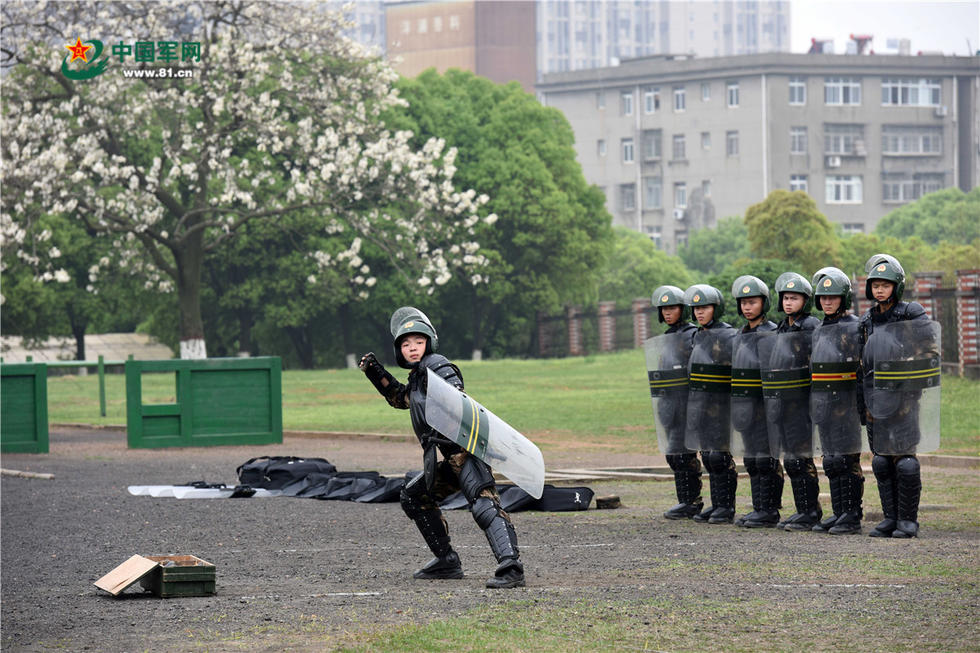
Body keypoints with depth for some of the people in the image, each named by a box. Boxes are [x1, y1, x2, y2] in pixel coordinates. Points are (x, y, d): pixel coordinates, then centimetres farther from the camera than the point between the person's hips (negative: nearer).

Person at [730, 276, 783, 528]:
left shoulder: (771, 333, -9)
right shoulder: (741, 335, 16)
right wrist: (737, 403, 18)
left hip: (765, 403, -8)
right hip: (745, 404, 8)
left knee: (767, 458, -6)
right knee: (752, 459, 10)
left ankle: (769, 511, -4)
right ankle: (758, 508, 16)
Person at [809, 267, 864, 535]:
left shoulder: (854, 327, -7)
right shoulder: (819, 331, 15)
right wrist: (814, 403, 19)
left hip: (845, 400, -8)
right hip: (822, 402, 8)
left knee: (847, 460, -6)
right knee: (831, 461, 10)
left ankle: (853, 517, -3)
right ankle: (839, 513, 15)